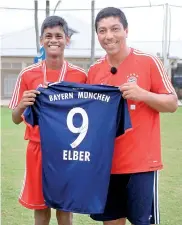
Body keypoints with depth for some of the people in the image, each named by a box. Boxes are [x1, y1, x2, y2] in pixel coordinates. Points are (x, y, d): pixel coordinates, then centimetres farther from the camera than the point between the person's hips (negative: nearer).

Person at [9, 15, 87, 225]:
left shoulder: (80, 75, -3)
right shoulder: (27, 75, -2)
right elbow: (16, 119, 2)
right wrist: (21, 106, -19)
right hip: (38, 148, 0)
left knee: (65, 208, 9)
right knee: (40, 207, 9)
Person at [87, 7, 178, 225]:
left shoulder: (149, 62, -7)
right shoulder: (94, 70, 6)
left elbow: (172, 103, -4)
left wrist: (143, 94, -20)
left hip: (141, 162, -4)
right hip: (106, 161, 4)